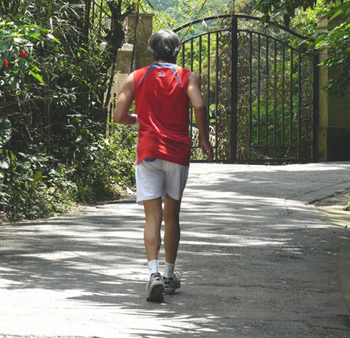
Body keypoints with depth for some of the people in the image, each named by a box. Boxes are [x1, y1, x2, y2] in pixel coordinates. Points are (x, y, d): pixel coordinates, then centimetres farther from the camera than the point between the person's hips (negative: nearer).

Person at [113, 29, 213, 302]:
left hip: (148, 152, 0)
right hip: (177, 152, 0)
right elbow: (199, 106, -15)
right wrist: (204, 139, -3)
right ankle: (170, 275, 23)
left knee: (153, 216, -5)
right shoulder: (187, 77, 3)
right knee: (172, 215, 14)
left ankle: (154, 272, -25)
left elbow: (119, 115, 2)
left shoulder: (136, 78, 6)